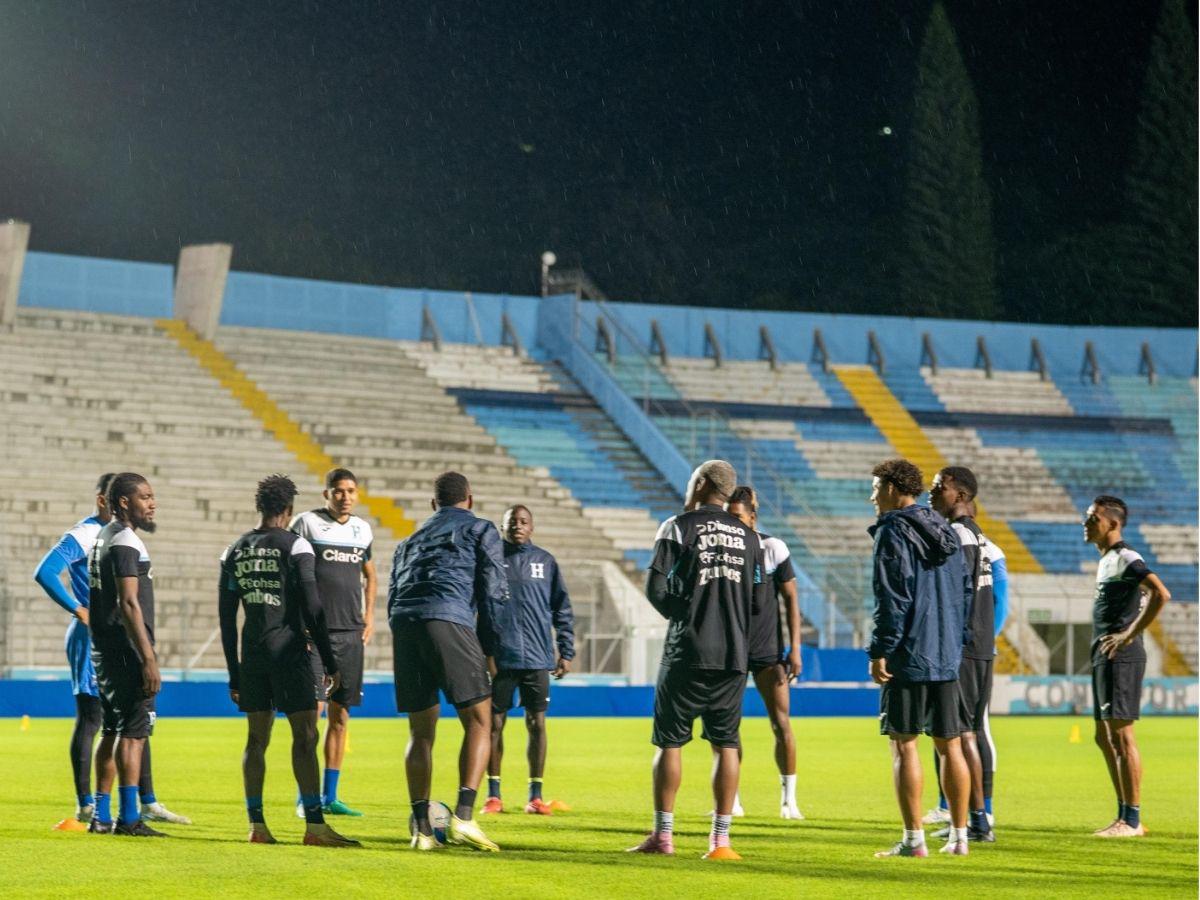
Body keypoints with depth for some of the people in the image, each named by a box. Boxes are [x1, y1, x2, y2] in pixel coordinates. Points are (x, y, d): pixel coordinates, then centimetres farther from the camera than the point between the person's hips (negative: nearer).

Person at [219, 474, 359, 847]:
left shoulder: (235, 551, 11)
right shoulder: (295, 546, -5)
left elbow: (227, 616, 12)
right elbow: (312, 609, -10)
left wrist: (234, 673, 17)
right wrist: (330, 663, -6)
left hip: (252, 655, 5)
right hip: (288, 651, -5)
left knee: (257, 738, 9)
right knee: (305, 736, -6)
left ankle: (256, 824, 6)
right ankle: (315, 825, -12)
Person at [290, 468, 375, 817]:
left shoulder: (363, 529, 12)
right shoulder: (307, 523, -4)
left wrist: (369, 616, 14)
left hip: (351, 632, 5)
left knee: (340, 715, 6)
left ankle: (330, 796, 12)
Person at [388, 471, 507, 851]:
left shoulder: (411, 540, 32)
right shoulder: (480, 530, 18)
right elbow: (493, 592, 9)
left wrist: (405, 650, 28)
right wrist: (488, 648, 16)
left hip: (404, 625, 5)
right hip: (449, 622, -5)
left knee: (421, 731, 11)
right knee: (479, 721, -1)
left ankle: (421, 828, 6)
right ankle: (463, 817, -16)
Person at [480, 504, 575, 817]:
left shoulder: (546, 562, 8)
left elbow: (562, 610, 11)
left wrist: (566, 652, 6)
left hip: (537, 659, 1)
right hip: (499, 658, -1)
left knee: (537, 723, 2)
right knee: (494, 723, 2)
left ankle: (535, 796, 8)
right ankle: (493, 795, 10)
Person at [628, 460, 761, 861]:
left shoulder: (678, 526, -2)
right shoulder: (747, 534, 10)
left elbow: (655, 589, -5)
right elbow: (757, 598, 11)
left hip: (687, 653, -3)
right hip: (734, 654, 3)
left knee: (669, 740, 5)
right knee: (726, 743, 6)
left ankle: (663, 835, 5)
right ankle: (720, 839, 3)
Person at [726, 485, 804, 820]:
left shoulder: (773, 548, -5)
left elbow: (791, 599, -1)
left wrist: (794, 648, -6)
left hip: (768, 650, -2)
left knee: (781, 723, -5)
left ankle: (788, 798, 4)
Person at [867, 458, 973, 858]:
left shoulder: (893, 533, -9)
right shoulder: (945, 532, 15)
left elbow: (892, 599, -16)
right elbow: (966, 592, 18)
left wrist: (879, 652, -14)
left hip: (907, 659, -7)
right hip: (947, 659, 7)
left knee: (903, 744, -3)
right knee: (949, 745, 10)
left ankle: (914, 840, -5)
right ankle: (959, 836, 12)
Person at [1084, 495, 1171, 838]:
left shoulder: (1126, 559, -13)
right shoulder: (1106, 560, 18)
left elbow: (1161, 594, -26)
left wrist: (1130, 635, -23)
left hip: (1120, 656, -11)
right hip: (1103, 656, 11)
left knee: (1121, 735, -9)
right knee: (1104, 738, 13)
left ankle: (1132, 820, -6)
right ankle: (1123, 816, 18)